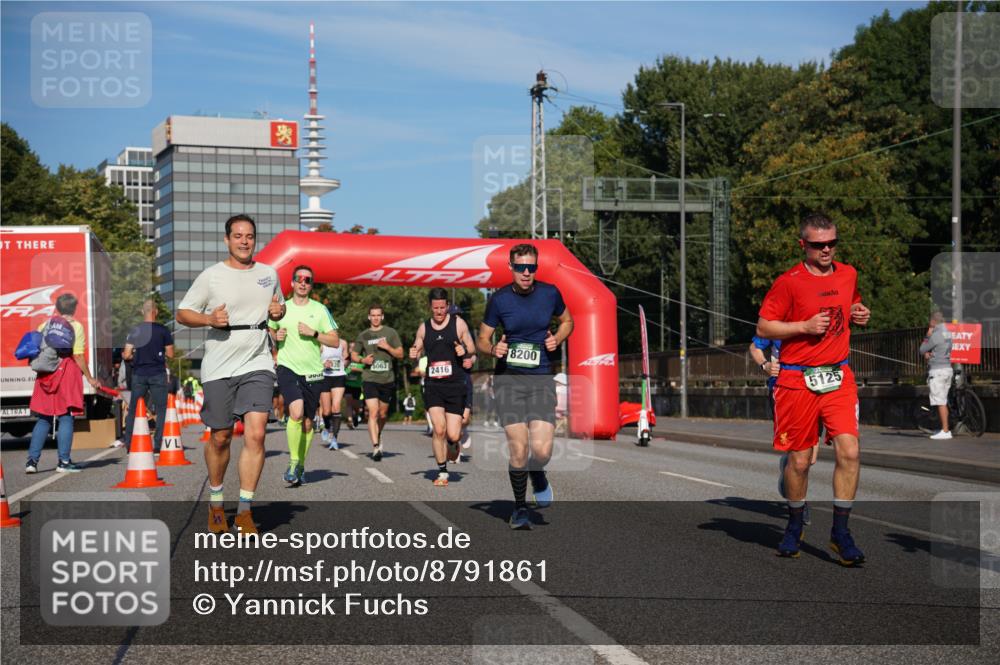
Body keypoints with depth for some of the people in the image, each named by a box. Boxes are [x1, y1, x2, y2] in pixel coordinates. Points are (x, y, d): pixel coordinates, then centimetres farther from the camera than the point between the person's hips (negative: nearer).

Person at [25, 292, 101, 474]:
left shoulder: (45, 325, 10)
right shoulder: (76, 326, -2)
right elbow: (78, 356, -7)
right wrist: (89, 378, 0)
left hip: (46, 375, 4)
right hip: (67, 372, -4)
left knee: (43, 418, 11)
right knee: (66, 417, 1)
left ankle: (32, 460, 6)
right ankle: (64, 462, 0)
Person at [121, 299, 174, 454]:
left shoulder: (134, 331, 1)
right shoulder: (163, 330, -3)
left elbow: (127, 355, -2)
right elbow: (170, 354, -3)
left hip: (139, 374, 2)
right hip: (158, 374, -2)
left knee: (133, 410, 10)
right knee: (160, 409, 3)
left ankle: (129, 444, 9)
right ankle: (157, 445, -2)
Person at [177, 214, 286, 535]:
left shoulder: (268, 274, 10)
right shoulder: (211, 276, 0)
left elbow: (278, 307, 26)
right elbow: (182, 313, 3)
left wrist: (278, 311, 2)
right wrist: (211, 319, -15)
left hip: (257, 364, 2)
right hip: (218, 367, -1)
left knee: (256, 434, -13)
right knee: (220, 438, 7)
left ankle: (245, 510, -6)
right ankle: (215, 502, 30)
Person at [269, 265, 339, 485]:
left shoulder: (320, 310, 4)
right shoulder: (282, 308, 6)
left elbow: (335, 341, 2)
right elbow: (269, 331, 22)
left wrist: (313, 333, -11)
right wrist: (276, 337, 0)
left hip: (313, 372, 2)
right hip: (288, 368, -1)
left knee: (307, 422, 9)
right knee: (296, 412, -24)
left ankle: (301, 466, 26)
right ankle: (293, 462, -12)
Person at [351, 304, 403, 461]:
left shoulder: (390, 333, 5)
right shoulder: (363, 336, 7)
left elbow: (400, 355, 6)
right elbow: (353, 355, 15)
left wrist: (388, 347, -11)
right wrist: (362, 360, -6)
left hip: (387, 379, 1)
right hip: (369, 379, -1)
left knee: (383, 414, 13)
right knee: (373, 412, -15)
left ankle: (378, 436, 41)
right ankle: (375, 447, -18)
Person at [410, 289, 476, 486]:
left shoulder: (458, 323, 2)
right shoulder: (424, 328, 9)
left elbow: (472, 349, 8)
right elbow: (417, 350, 20)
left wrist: (465, 351, -15)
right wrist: (413, 355, -4)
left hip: (455, 385, -1)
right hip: (433, 386, 1)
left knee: (453, 435, -5)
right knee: (439, 430, -14)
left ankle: (454, 444, 35)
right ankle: (442, 472, 3)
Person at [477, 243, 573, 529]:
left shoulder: (550, 293, 1)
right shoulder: (499, 299, -2)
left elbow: (567, 321, 20)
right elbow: (481, 338, 8)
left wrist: (557, 339, 0)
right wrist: (493, 348, -14)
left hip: (541, 378, 1)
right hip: (508, 377, -1)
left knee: (542, 450, -12)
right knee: (518, 449, -6)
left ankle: (538, 476, 25)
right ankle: (519, 507, 16)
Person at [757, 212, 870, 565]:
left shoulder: (848, 274, 10)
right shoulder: (788, 282, -6)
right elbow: (763, 327, -5)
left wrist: (860, 314, 8)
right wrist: (805, 326, -15)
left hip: (839, 377, 3)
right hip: (797, 380, -3)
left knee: (849, 451, -12)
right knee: (799, 460, 5)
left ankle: (840, 532, -1)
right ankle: (794, 526, 28)